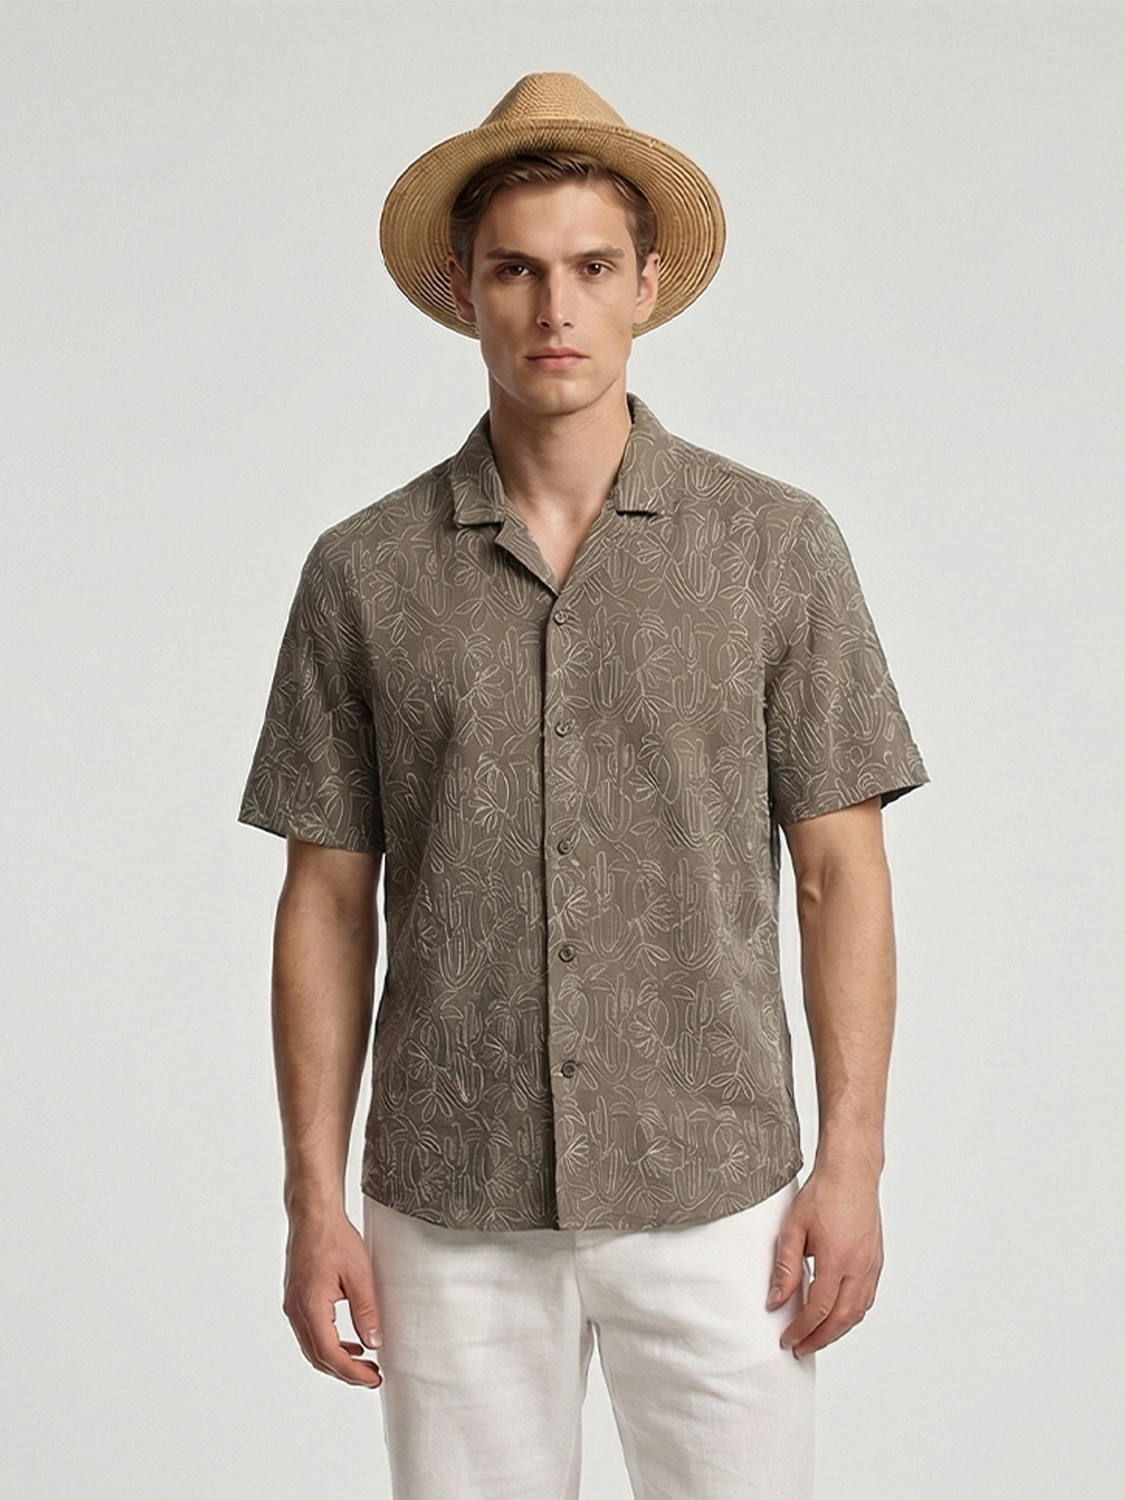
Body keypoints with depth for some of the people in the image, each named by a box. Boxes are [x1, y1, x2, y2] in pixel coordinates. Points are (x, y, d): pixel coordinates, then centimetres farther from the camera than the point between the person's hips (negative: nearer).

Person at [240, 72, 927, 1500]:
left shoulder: (777, 543, -2)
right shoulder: (363, 571, 1)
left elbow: (840, 871, -1)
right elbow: (327, 902, 3)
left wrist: (852, 1161, -7)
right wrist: (314, 1198, -1)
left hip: (711, 1191, -1)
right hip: (452, 1206, 1)